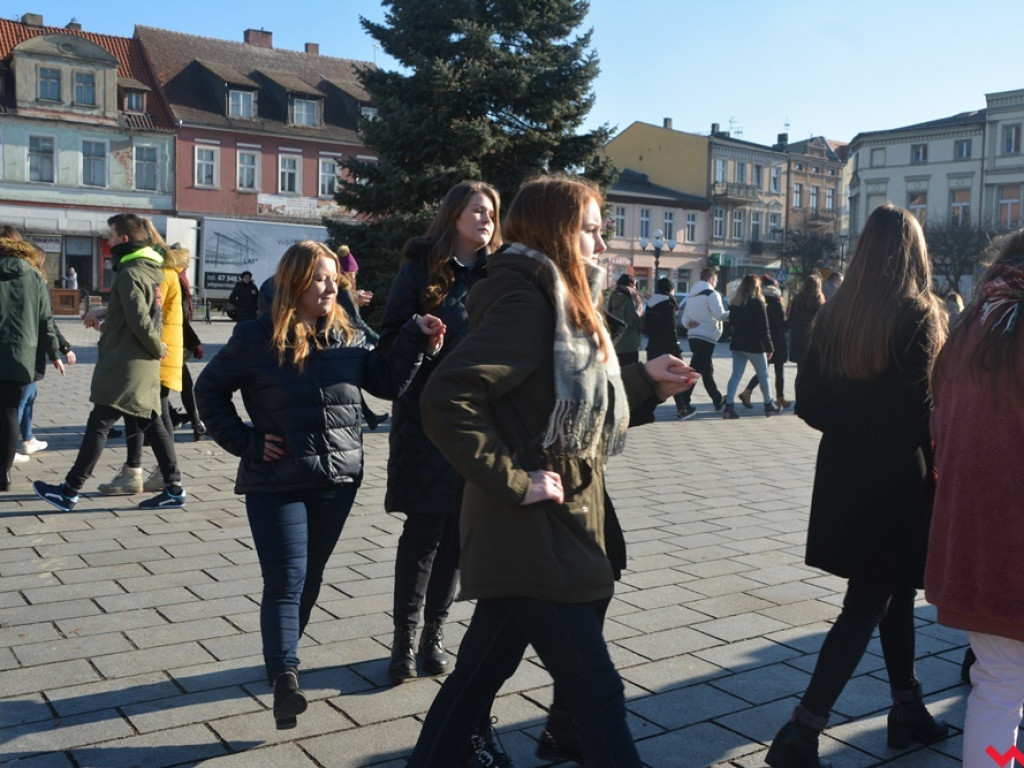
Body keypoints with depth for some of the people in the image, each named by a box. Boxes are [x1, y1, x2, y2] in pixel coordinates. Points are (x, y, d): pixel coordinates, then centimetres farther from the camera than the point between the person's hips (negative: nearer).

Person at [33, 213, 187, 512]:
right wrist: (103, 316, 10)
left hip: (124, 364, -9)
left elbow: (140, 322, -22)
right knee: (152, 423, 9)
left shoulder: (129, 274, -16)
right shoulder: (151, 271, 13)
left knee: (98, 424, -2)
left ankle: (69, 492, 6)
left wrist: (157, 349, -7)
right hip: (145, 366, 9)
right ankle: (174, 489, 9)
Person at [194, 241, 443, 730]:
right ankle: (284, 677, -4)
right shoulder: (257, 337, -6)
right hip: (277, 484, -4)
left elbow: (387, 383, 5)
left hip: (338, 482, 4)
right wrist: (245, 442, -7)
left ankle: (282, 655, 34)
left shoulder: (348, 336, 5)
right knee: (286, 581, -7)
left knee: (311, 576, 16)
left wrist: (415, 340, -8)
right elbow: (209, 390, 2)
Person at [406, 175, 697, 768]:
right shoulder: (528, 301, -17)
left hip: (542, 532, 10)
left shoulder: (559, 302, 15)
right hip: (534, 535, -10)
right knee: (598, 692, 0)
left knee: (481, 672, 19)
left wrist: (645, 381, 13)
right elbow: (447, 399, -27)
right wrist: (513, 482, -22)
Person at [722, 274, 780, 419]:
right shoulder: (757, 303, -13)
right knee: (763, 375, 11)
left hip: (737, 344, 5)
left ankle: (729, 405, -9)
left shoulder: (735, 303, 7)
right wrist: (769, 347, -9)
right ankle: (769, 405, 22)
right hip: (754, 346, -5)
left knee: (736, 375, 3)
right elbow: (763, 328, -14)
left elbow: (732, 322, 16)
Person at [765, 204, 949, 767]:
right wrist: (939, 469, -2)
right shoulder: (919, 317, -14)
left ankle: (908, 711, 34)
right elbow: (924, 411, -17)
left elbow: (808, 402, 2)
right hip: (899, 479, -6)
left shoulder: (834, 314, 2)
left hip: (845, 475, 6)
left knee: (895, 591, 21)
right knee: (866, 606, 2)